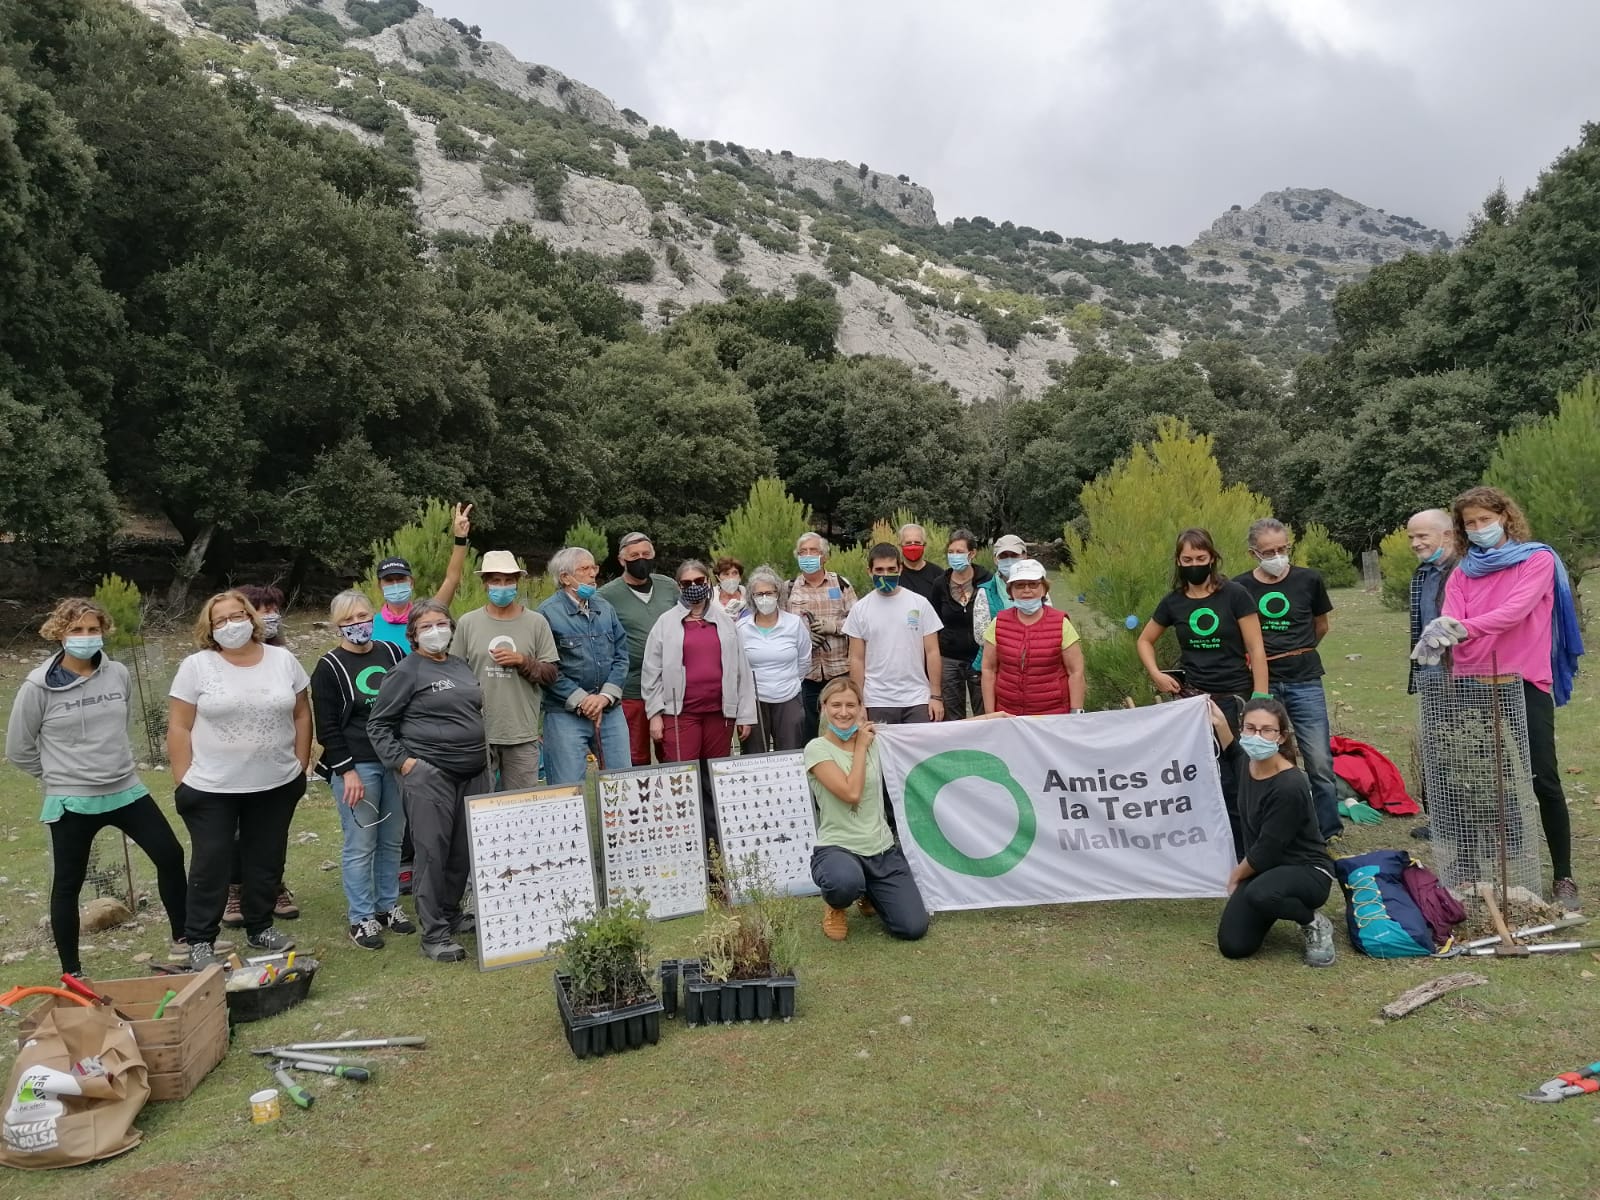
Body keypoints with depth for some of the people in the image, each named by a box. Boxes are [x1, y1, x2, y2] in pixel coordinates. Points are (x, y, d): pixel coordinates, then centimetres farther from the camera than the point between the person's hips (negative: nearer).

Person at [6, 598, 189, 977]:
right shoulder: (39, 686, -13)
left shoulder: (118, 674, -2)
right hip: (72, 802, -4)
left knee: (170, 856, 5)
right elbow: (19, 749, -2)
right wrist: (61, 774, 5)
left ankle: (182, 939, 22)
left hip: (126, 791, 4)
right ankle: (71, 973, 23)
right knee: (67, 885, 8)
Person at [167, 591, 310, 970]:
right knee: (211, 864, 4)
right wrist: (183, 781, -8)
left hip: (276, 785, 3)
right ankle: (200, 942, 18)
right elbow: (179, 728, -5)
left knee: (266, 861, 13)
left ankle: (260, 928, 29)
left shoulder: (283, 660, 1)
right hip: (212, 789, -3)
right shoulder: (195, 667, -6)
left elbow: (301, 715, 7)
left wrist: (301, 765, 4)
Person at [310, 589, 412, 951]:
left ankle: (388, 905, 25)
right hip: (355, 767, -4)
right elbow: (327, 728, -7)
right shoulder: (329, 667, -4)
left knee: (392, 840, 11)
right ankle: (361, 918, 12)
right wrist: (347, 771, -13)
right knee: (361, 845, 0)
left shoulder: (392, 653, 8)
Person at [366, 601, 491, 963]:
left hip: (472, 774, 6)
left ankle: (451, 913, 27)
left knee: (464, 851, 11)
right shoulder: (406, 672, -4)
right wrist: (401, 760, -10)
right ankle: (434, 934, 2)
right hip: (430, 776, -6)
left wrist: (486, 758, 18)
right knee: (432, 852, -5)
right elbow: (377, 724, -2)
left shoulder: (461, 666, 14)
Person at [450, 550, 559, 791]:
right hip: (478, 734, 0)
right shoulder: (467, 623, 5)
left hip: (522, 735, 0)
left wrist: (522, 661, -13)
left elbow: (550, 673, 3)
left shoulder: (536, 623, 3)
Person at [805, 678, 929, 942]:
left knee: (913, 928, -7)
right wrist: (861, 746, -10)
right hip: (837, 848, -4)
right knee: (846, 881, -41)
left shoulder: (873, 741, 6)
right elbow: (851, 792, -17)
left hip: (883, 850, 5)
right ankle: (835, 907, -1)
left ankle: (871, 894, 26)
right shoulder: (817, 748, -8)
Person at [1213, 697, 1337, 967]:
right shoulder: (1250, 763, -6)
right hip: (1262, 868, 7)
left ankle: (1315, 925, -7)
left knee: (1261, 894, -40)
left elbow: (1266, 851, -20)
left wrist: (1236, 875, -4)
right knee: (1233, 947, -7)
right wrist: (1220, 724, 18)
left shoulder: (1289, 786, -29)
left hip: (1307, 871, -7)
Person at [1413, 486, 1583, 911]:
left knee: (1543, 780, -2)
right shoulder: (1462, 572, 10)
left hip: (1524, 682, -4)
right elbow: (1450, 620, -6)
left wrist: (1463, 628, -32)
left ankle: (1563, 878, 9)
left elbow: (1515, 611, -18)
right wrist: (1437, 634, -29)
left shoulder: (1538, 559, -1)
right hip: (1473, 683, 4)